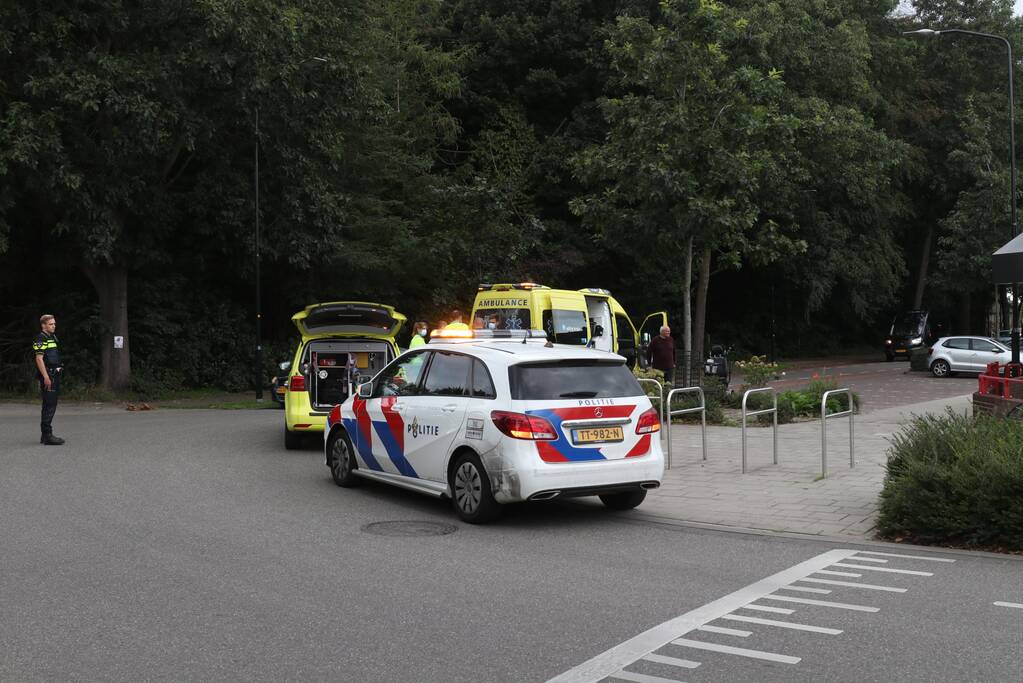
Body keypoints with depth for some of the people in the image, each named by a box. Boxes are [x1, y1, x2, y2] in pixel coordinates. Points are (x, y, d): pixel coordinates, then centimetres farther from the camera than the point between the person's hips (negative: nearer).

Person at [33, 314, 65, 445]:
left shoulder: (53, 338, 19)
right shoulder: (41, 339, -10)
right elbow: (39, 359, -17)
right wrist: (46, 377, -23)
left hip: (55, 375, 10)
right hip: (47, 376, -10)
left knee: (50, 406, 12)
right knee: (49, 406, -11)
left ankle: (45, 435, 18)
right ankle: (47, 436, -10)